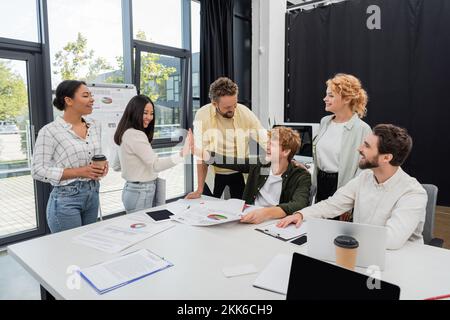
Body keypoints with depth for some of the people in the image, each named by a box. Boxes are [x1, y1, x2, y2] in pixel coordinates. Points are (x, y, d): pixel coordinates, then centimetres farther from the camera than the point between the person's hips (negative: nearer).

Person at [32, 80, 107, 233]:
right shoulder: (50, 131, -13)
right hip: (66, 198, -6)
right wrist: (79, 172, -21)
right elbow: (38, 171, -13)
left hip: (92, 194, 6)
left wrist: (102, 166, -5)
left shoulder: (94, 127, 5)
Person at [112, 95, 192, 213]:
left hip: (131, 189, 10)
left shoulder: (126, 134, 11)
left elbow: (116, 166, 18)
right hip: (140, 193, -10)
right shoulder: (135, 135, -19)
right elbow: (156, 165, -29)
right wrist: (182, 154, -38)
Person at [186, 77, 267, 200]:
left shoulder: (245, 112, -14)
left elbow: (265, 140, -13)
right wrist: (199, 190, -17)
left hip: (240, 172, 1)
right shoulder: (202, 115, -19)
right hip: (213, 173, -1)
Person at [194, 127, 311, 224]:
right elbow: (228, 161, 9)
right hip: (249, 221, 4)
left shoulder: (301, 176, -8)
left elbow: (299, 205, -26)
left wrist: (267, 213, -43)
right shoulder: (258, 164, 6)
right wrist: (196, 150, 4)